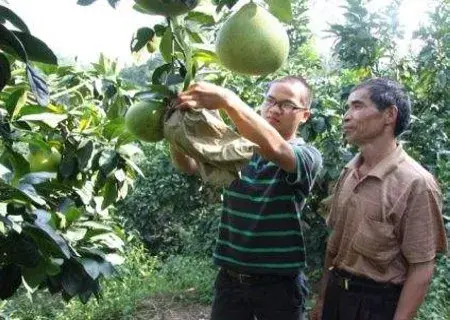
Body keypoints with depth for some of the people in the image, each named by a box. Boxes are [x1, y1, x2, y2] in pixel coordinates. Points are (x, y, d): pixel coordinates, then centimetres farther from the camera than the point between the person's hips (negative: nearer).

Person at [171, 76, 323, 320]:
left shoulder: (308, 157, -9)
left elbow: (273, 148, -30)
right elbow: (188, 165, -7)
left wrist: (227, 100, -40)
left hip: (278, 283, -3)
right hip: (230, 278, 3)